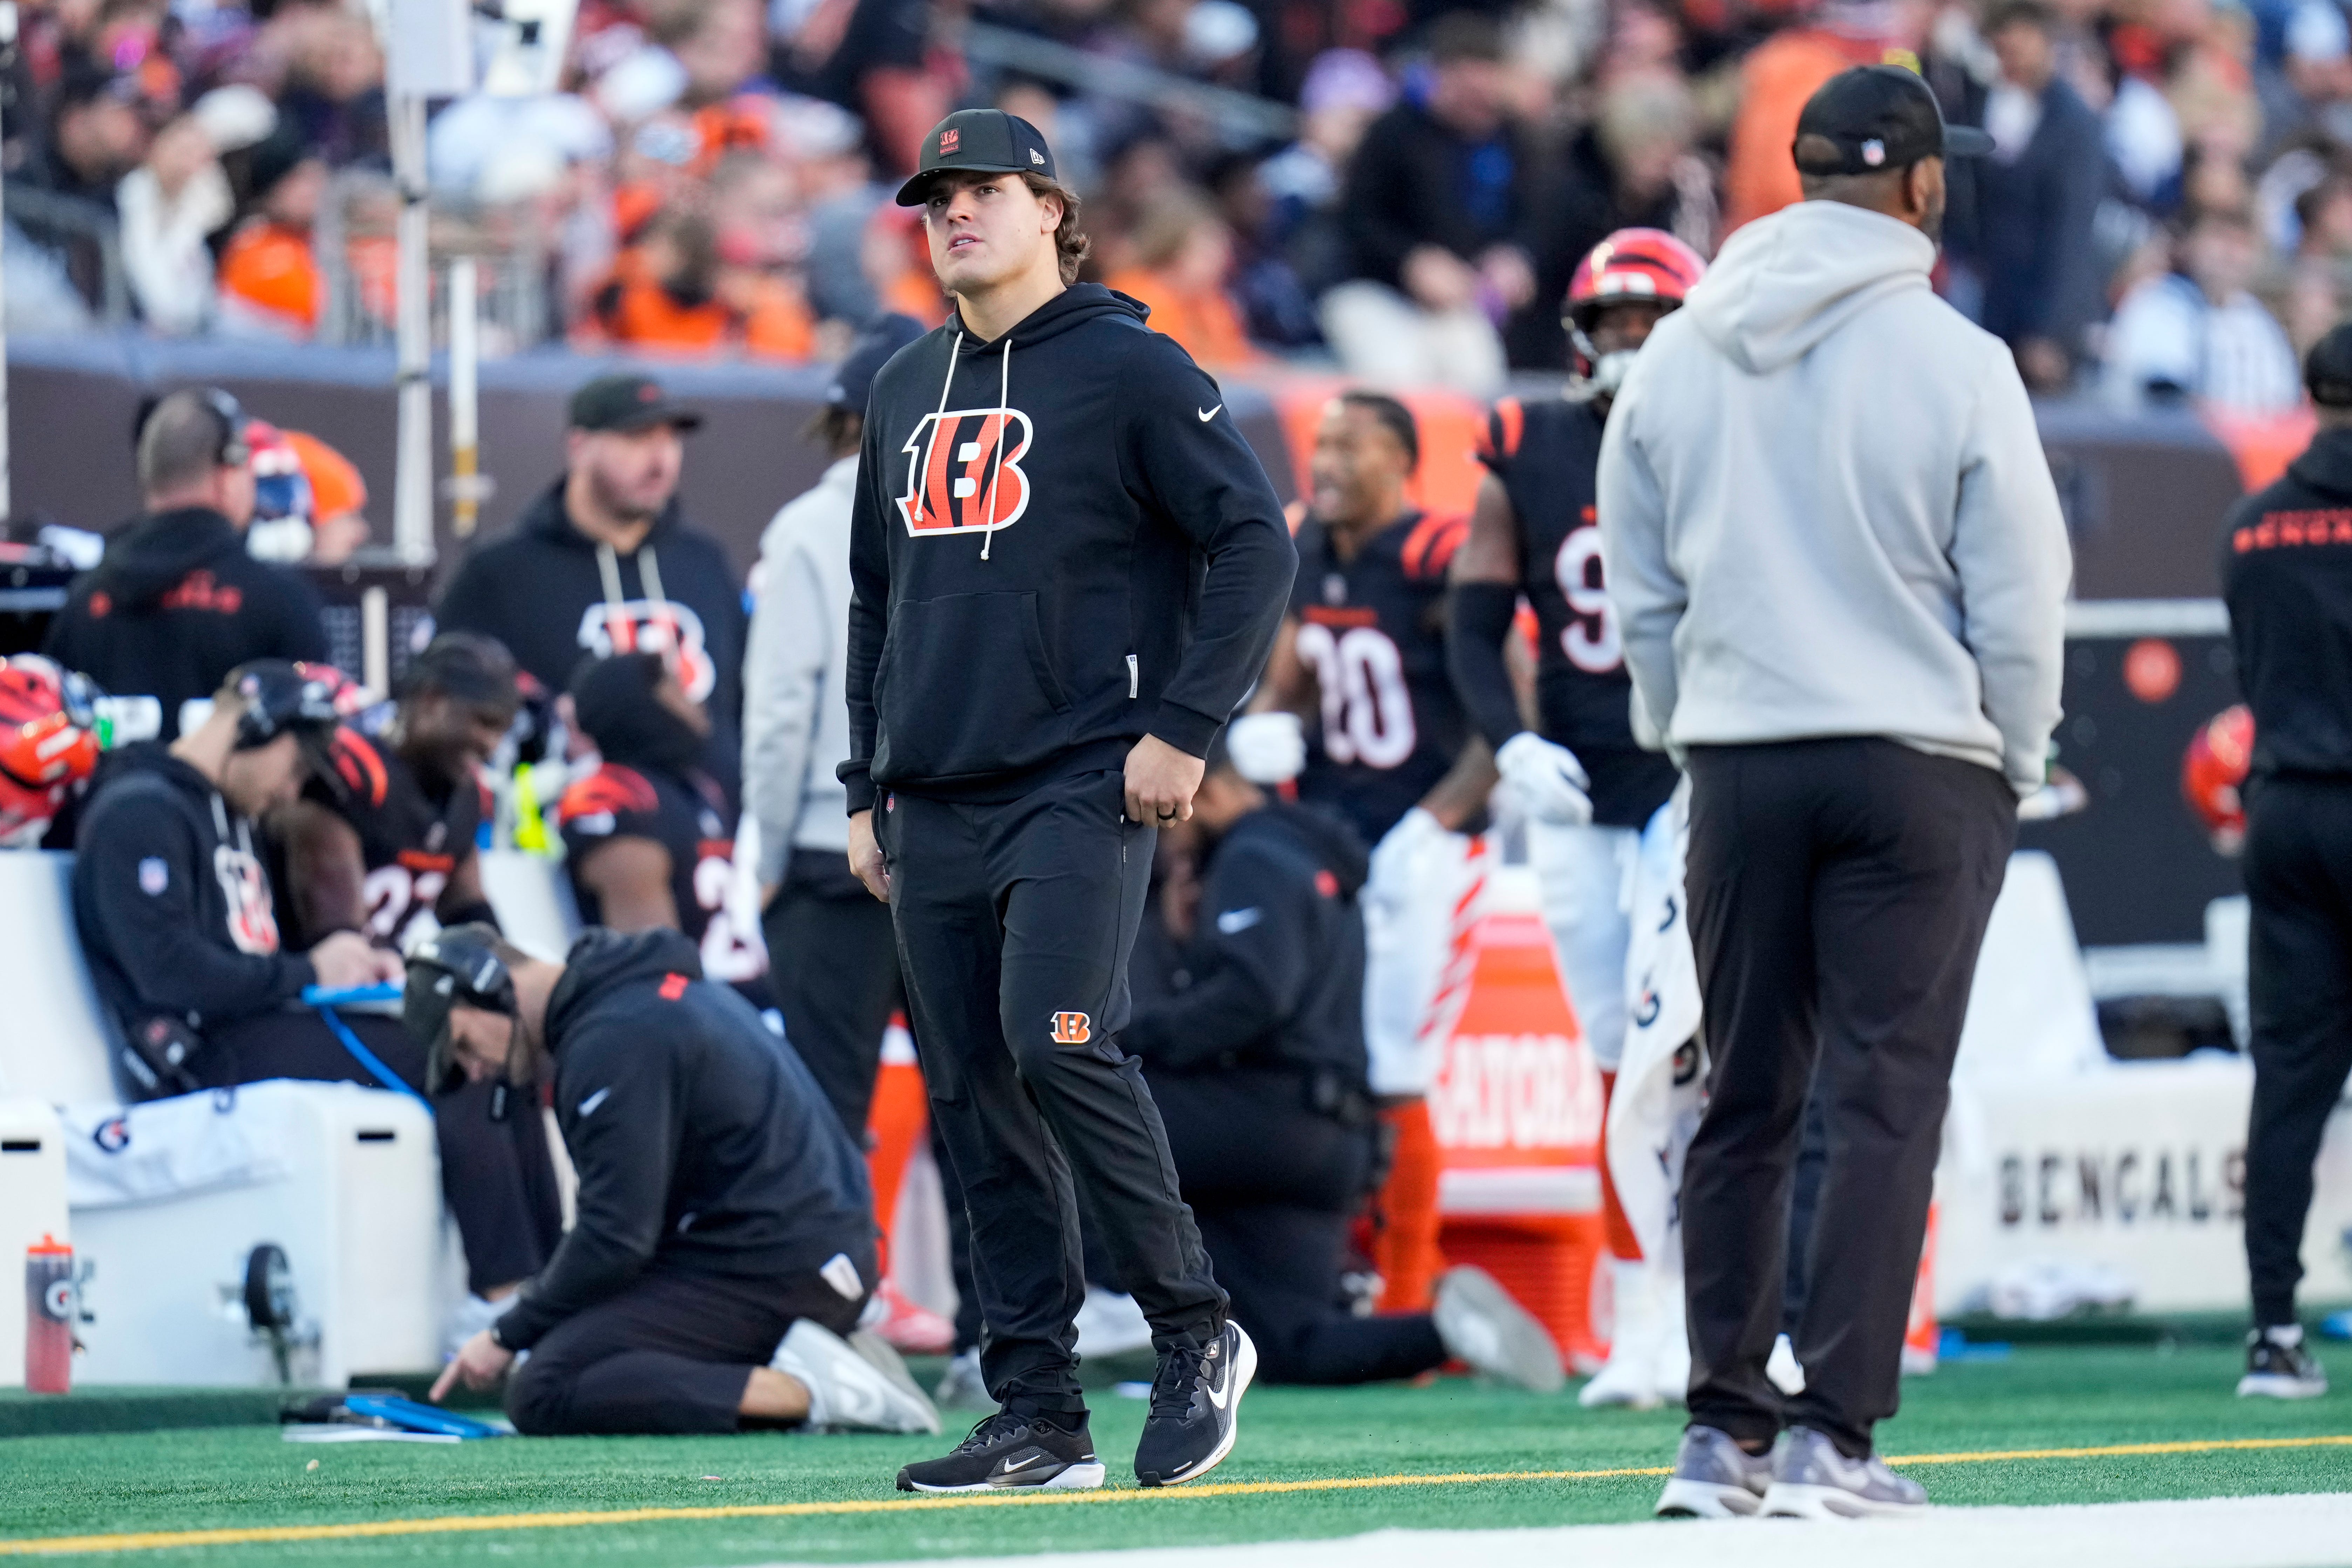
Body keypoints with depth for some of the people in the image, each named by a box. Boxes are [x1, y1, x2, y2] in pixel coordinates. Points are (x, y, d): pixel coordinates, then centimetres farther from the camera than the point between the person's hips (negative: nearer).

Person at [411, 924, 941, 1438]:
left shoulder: (611, 1042, -14)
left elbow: (617, 1238, -18)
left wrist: (508, 1334, -8)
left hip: (764, 1276, -10)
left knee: (543, 1394, -19)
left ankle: (799, 1391, -22)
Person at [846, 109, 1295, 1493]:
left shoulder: (1128, 367, -3)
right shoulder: (907, 392, 17)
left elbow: (1256, 542, -7)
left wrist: (1185, 729, -13)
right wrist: (868, 785, 18)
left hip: (1082, 791, -7)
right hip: (936, 807, 7)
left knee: (1058, 1044, -21)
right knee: (977, 1102, 3)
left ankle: (1196, 1330, -5)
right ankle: (1040, 1422, 5)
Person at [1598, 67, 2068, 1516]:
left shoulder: (1677, 359, 3)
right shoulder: (1955, 363, -10)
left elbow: (1640, 594, 9)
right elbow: (2018, 594, -6)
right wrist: (2016, 764, 8)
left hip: (1740, 767, 4)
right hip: (1918, 764, -4)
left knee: (1745, 1103, 11)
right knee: (1886, 1100, -2)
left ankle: (1723, 1434, 12)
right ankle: (1834, 1434, -7)